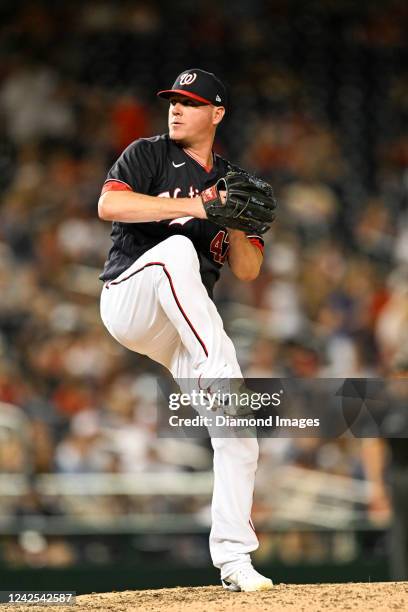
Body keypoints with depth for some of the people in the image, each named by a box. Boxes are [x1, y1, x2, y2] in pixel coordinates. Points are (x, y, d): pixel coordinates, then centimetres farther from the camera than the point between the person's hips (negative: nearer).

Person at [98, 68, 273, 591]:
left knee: (239, 432, -7)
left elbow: (247, 271, 12)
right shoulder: (148, 155, 4)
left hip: (186, 325, 5)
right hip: (128, 298, -5)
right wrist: (194, 205, -21)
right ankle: (217, 376, -42)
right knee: (177, 249, -37)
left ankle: (233, 559, 1)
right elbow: (109, 205, -17)